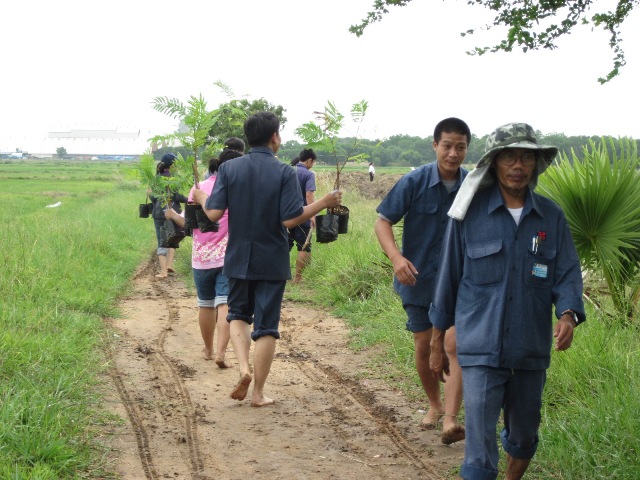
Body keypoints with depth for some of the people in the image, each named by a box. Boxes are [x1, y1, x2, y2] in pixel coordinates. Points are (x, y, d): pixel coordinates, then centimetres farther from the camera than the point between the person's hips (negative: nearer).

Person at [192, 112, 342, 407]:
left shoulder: (229, 169, -5)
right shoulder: (284, 173, -12)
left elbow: (214, 213, -10)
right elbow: (291, 219, -17)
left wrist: (200, 198, 11)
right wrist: (324, 203, -5)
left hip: (238, 259, 2)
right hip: (272, 261, -2)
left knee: (238, 313, 22)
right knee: (266, 325, 7)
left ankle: (243, 367, -1)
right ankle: (258, 393, 11)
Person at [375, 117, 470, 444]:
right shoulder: (415, 182, -11)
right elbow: (383, 221, -10)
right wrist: (396, 258, -26)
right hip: (419, 280, 1)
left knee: (455, 347, -16)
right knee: (424, 349, 11)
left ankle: (450, 420, -18)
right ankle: (435, 405, 35)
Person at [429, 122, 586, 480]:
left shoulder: (551, 216, 2)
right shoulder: (469, 214, -5)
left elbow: (567, 275, 1)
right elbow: (449, 278, 1)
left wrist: (569, 315, -21)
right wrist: (438, 344, 6)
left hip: (532, 352, 4)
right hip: (481, 352, -3)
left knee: (524, 437, 20)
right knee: (480, 451, -9)